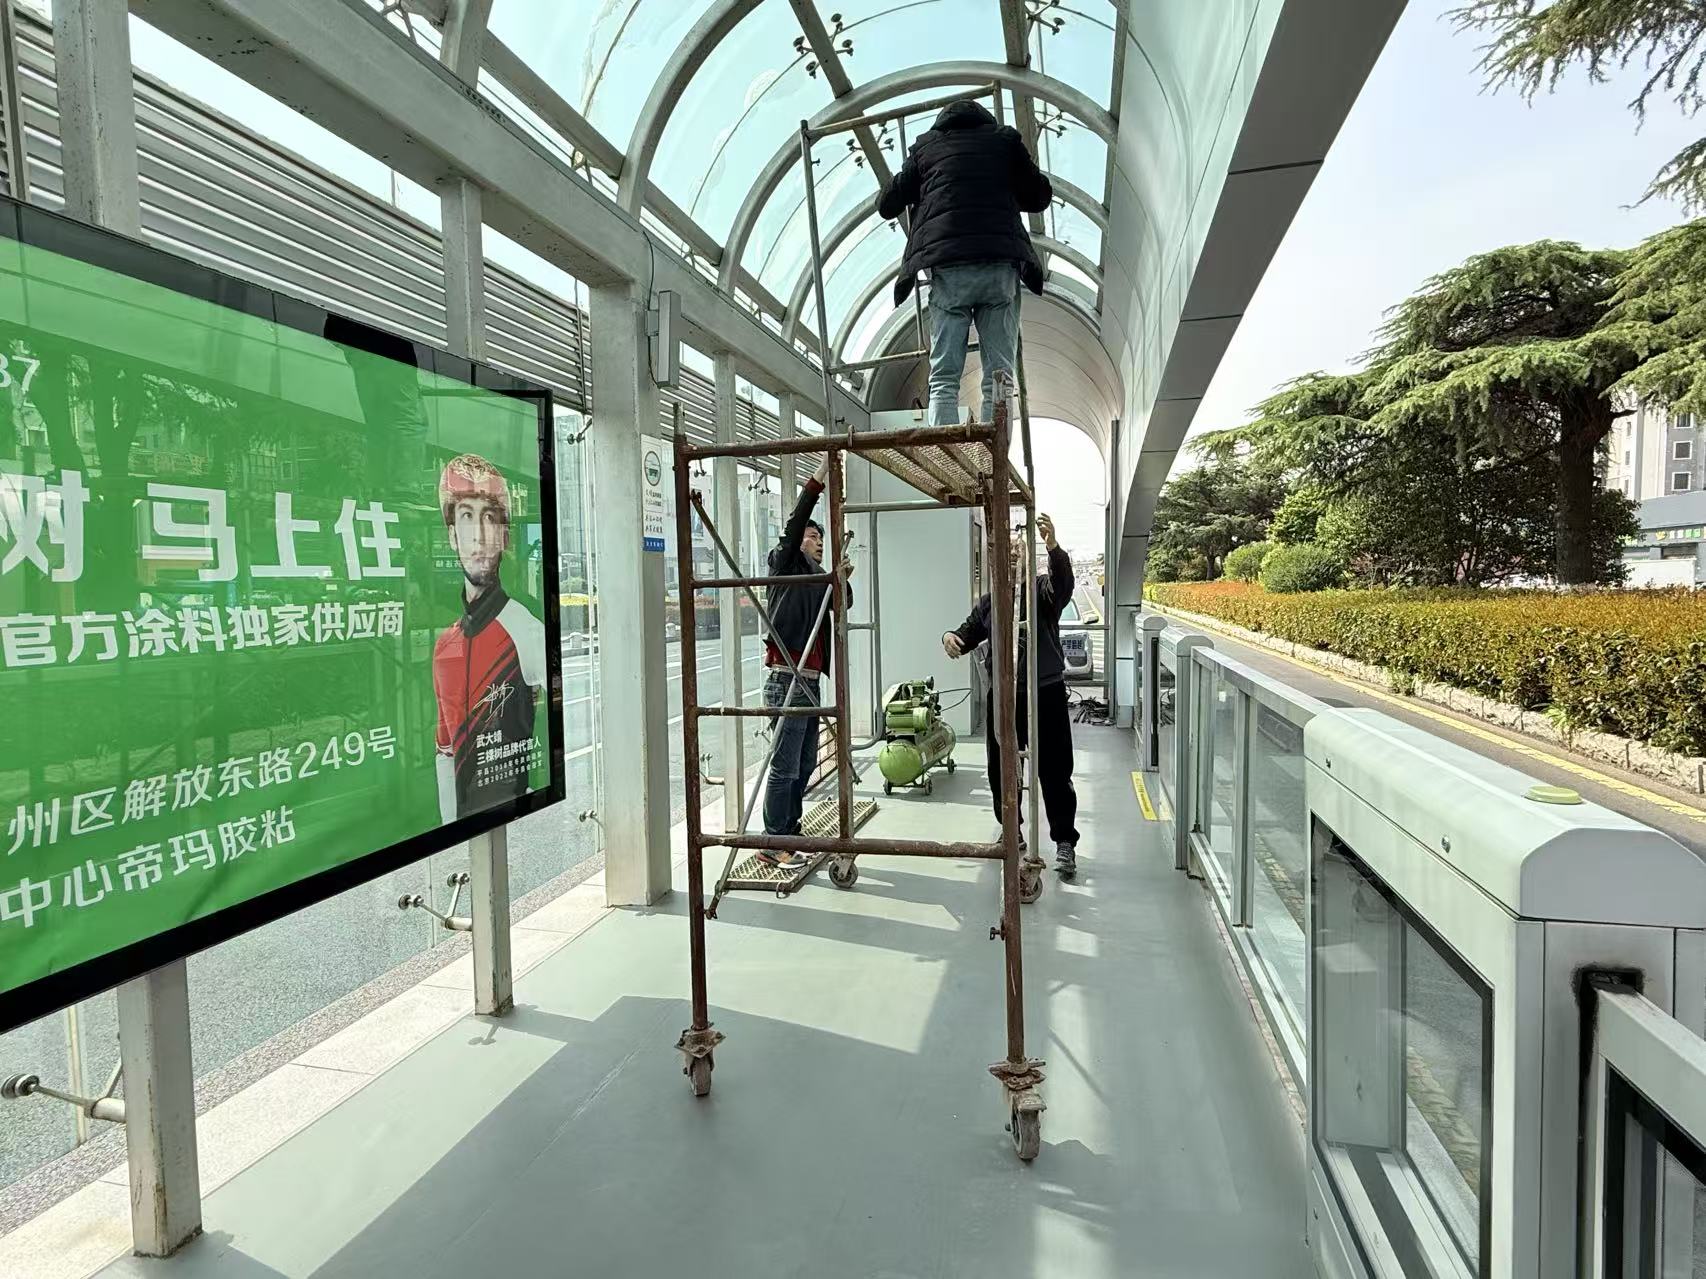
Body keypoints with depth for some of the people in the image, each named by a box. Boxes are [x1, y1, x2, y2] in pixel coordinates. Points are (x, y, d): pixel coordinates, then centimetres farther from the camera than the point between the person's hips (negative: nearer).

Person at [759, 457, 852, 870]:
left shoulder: (818, 577, 19)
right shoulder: (786, 567, -2)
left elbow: (843, 606, 24)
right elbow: (795, 521, -13)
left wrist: (843, 581, 5)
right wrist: (821, 473, -16)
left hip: (809, 682, 8)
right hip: (786, 680, -8)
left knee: (805, 766, 12)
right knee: (784, 767, -6)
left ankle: (790, 834, 21)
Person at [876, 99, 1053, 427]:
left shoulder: (927, 147, 20)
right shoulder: (1005, 141, 20)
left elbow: (886, 205, 22)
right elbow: (1040, 197, 24)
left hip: (947, 266, 0)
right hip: (1001, 264, 0)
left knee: (943, 377, -3)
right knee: (999, 373, -4)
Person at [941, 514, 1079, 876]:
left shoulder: (1043, 590, -3)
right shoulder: (988, 602, 11)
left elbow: (1064, 581, -25)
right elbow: (969, 634, 17)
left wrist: (1053, 547, -45)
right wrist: (951, 636, -8)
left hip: (1046, 693, -4)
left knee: (1055, 771, 0)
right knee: (1002, 769, 13)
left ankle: (1065, 843, 10)